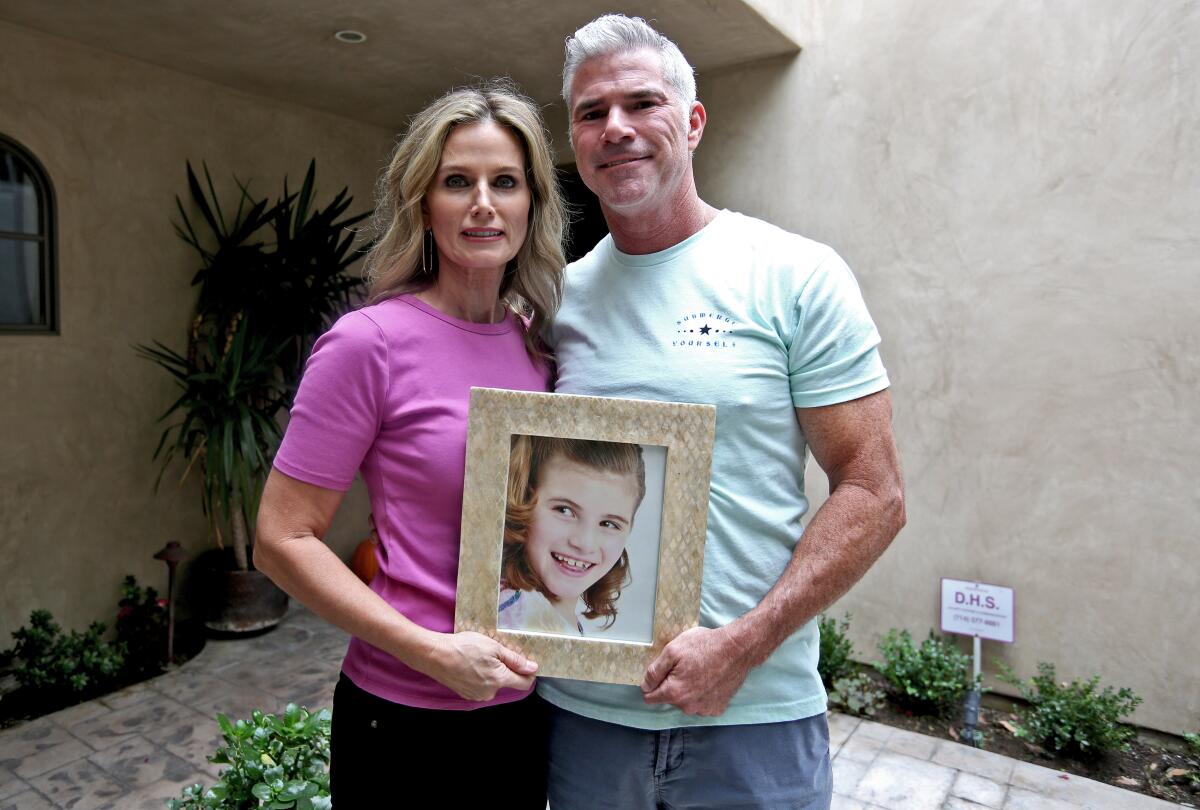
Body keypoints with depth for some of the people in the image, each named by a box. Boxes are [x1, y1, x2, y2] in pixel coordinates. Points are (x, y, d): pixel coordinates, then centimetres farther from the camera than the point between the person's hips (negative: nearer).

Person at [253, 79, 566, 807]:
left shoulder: (538, 339, 0)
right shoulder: (372, 342, -16)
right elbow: (283, 540, -13)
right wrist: (432, 651, -20)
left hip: (529, 700, 5)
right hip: (409, 719, -5)